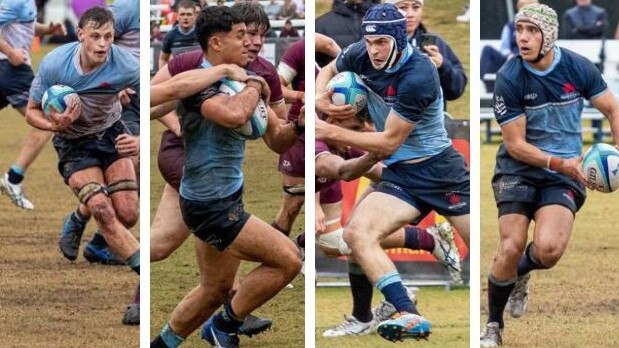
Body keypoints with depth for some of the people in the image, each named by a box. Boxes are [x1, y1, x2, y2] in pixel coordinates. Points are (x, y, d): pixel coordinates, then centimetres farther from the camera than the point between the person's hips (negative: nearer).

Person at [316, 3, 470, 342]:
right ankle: (409, 316, -32)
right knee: (357, 232, -22)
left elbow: (389, 142, -17)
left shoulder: (418, 76, -22)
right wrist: (320, 100, -1)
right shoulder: (361, 55, -2)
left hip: (441, 171, -5)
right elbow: (327, 70, 22)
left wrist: (330, 132, -14)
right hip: (400, 175, 6)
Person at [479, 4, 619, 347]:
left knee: (548, 249, -21)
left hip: (564, 175, 1)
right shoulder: (509, 78, -13)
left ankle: (519, 273, 17)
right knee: (510, 247, -16)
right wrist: (559, 163, -21)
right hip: (518, 169, -1)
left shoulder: (577, 67, -7)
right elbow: (515, 144, -11)